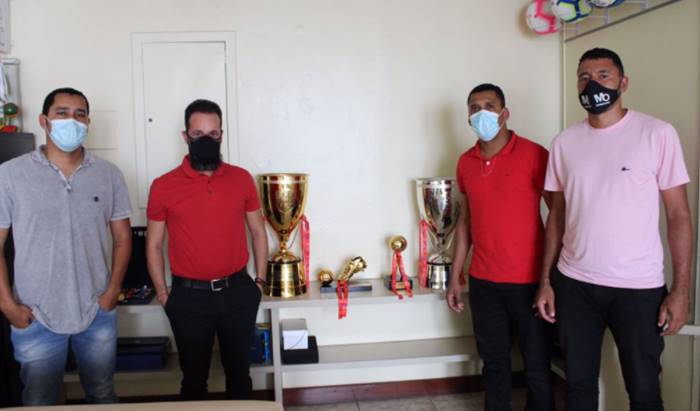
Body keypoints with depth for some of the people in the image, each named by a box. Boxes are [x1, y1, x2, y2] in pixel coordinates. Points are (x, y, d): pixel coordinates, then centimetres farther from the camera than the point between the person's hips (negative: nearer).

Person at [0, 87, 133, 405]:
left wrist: (113, 289, -3)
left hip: (98, 312, 2)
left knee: (102, 395, 17)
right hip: (34, 316, -1)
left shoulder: (109, 175, 0)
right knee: (39, 402, 15)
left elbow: (122, 238, 5)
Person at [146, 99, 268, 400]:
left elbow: (258, 231, 7)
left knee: (239, 371, 17)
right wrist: (162, 293, -1)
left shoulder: (242, 179, -1)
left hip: (238, 292, 1)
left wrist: (260, 280, 5)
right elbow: (154, 244, 1)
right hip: (189, 296, -1)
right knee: (194, 377, 15)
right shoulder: (164, 186, -6)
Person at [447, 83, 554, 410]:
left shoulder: (533, 155, -9)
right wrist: (454, 278, 12)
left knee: (537, 366, 8)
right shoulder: (465, 163, 7)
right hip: (482, 283, 4)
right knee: (494, 363, 15)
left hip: (528, 281, -4)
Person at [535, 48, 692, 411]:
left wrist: (680, 289, -9)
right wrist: (545, 280, 5)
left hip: (639, 287, -3)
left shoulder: (658, 134, -5)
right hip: (574, 284, 3)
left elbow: (678, 214, -4)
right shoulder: (564, 142, 5)